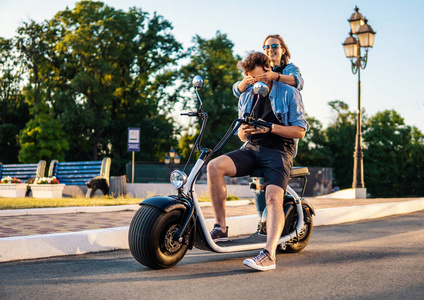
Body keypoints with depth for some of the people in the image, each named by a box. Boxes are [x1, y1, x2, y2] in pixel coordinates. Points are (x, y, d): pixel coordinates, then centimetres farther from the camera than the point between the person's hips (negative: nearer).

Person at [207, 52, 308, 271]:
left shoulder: (289, 93, 3)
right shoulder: (246, 97, 19)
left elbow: (300, 130, -2)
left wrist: (270, 128, -15)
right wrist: (243, 131, -3)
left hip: (278, 152, -4)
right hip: (252, 149, 5)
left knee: (273, 198, -29)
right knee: (214, 166, -22)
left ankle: (269, 254, -36)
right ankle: (221, 228, -17)